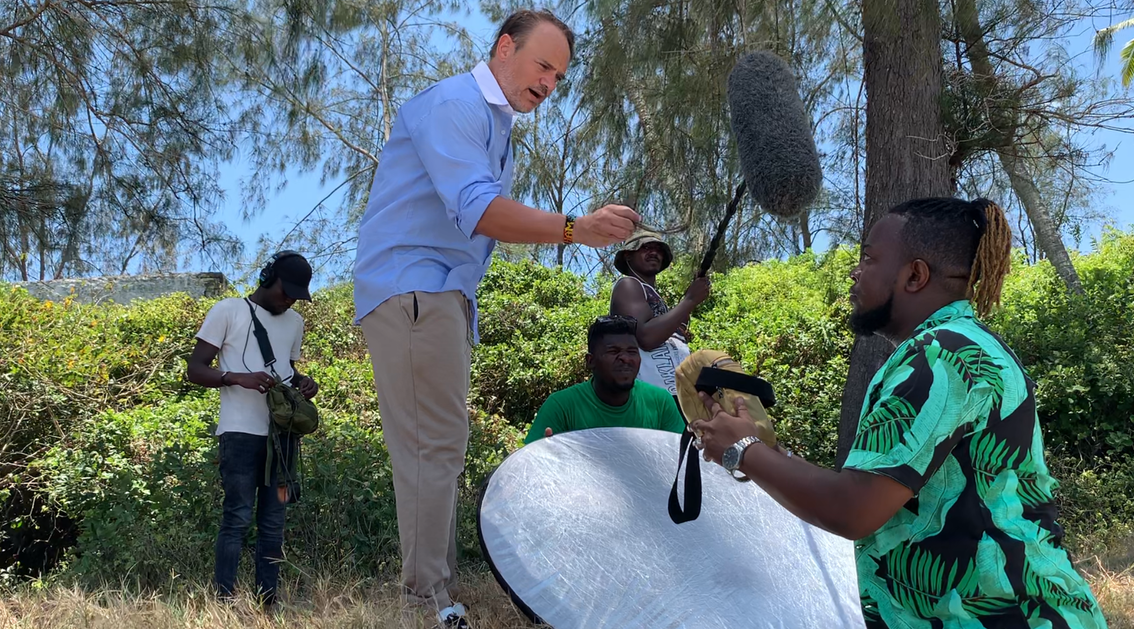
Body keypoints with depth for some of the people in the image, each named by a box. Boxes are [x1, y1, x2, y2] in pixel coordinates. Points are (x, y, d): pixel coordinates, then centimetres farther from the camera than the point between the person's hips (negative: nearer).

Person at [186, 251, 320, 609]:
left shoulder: (295, 322, 18)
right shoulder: (228, 311, 1)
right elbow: (195, 370, -2)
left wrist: (303, 383, 7)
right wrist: (240, 378, -19)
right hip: (241, 431, -5)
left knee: (273, 522, 5)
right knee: (238, 517, -10)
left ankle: (268, 602, 8)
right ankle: (225, 601, -6)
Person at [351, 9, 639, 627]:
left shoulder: (497, 128, 21)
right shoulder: (453, 103, -11)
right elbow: (476, 209, -26)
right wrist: (574, 228, -36)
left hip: (442, 297, 10)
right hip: (410, 290, -10)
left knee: (439, 449, 11)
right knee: (435, 447, -12)